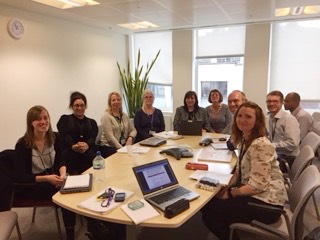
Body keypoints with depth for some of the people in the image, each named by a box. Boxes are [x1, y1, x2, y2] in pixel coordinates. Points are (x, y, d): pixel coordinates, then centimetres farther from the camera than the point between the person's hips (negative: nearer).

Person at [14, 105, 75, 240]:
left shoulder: (54, 137, -4)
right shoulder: (23, 144, -17)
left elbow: (60, 161, 1)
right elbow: (19, 176, -18)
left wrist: (63, 173, -23)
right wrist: (46, 178, -31)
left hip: (53, 177, 4)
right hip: (31, 185, -4)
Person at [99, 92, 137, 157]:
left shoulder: (124, 116, 13)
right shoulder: (106, 116, -6)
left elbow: (133, 130, 15)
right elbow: (110, 136, -14)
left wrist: (130, 138, -7)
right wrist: (121, 149, -21)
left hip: (123, 145, 6)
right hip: (108, 147, -6)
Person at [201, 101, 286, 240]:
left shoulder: (261, 145, -25)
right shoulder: (244, 140, 6)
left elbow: (257, 186, -27)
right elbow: (240, 170, 12)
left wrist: (230, 194, -14)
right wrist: (226, 188, -3)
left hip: (266, 202, -9)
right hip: (253, 194, 9)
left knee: (209, 211, -7)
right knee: (209, 200, 9)